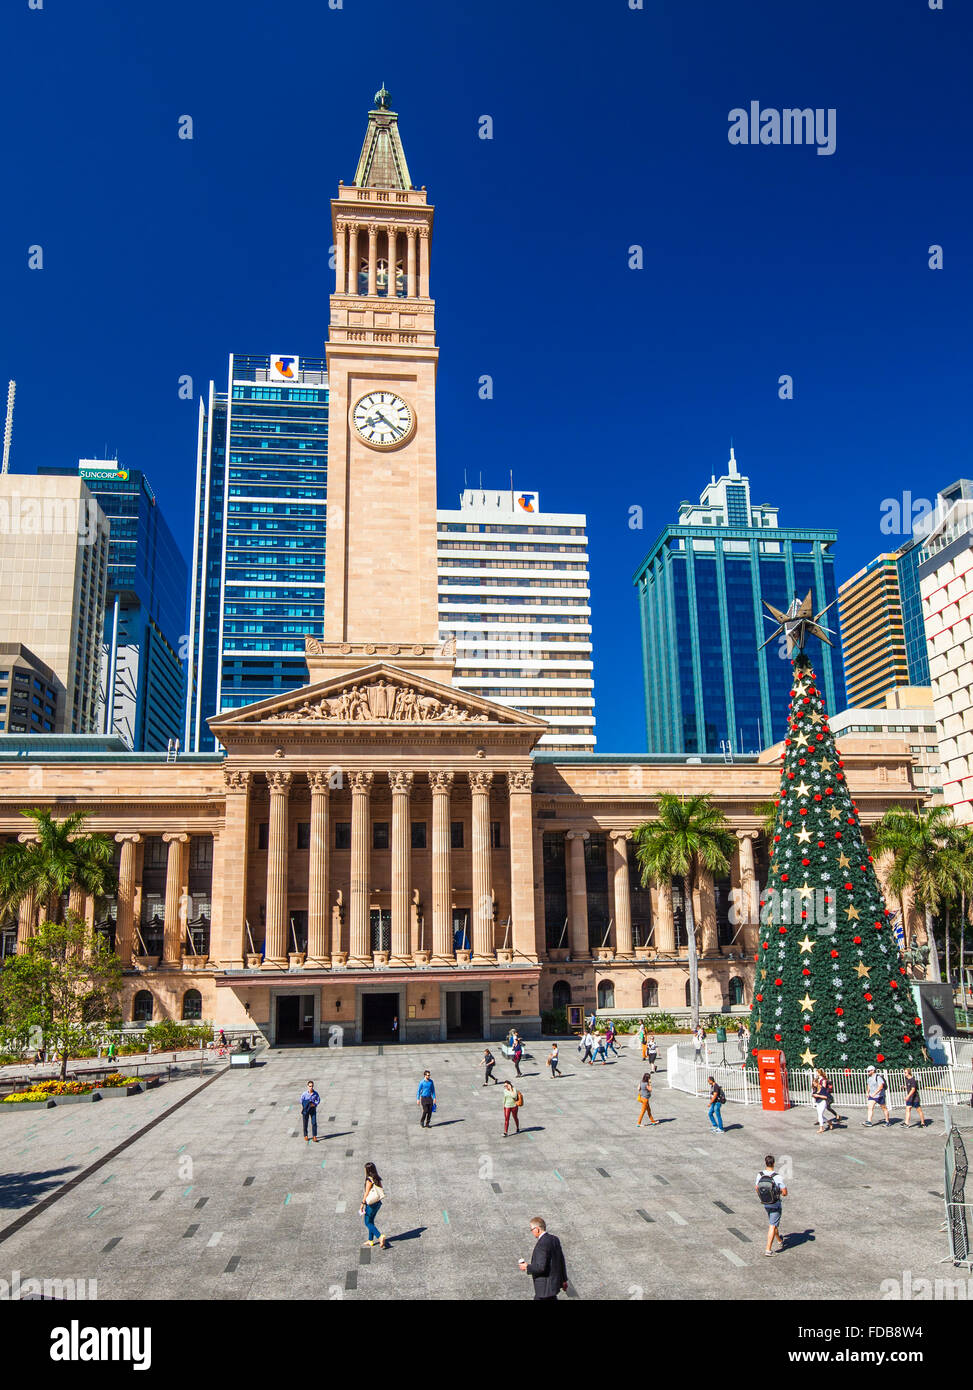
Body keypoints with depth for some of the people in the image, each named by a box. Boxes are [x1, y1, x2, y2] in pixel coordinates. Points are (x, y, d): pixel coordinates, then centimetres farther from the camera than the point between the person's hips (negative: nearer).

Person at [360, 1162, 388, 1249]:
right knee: (371, 1221, 21)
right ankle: (370, 1240, 28)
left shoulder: (369, 1180, -19)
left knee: (368, 1223, 4)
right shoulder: (378, 1179, 3)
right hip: (378, 1202, 8)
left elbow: (366, 1193, -18)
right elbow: (381, 1191, 8)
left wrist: (362, 1204, -10)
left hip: (371, 1203, -8)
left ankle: (380, 1236, -12)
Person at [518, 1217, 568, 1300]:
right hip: (555, 1282, 9)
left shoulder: (542, 1244, -24)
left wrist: (527, 1268, -12)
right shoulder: (554, 1239, 3)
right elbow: (561, 1260, 11)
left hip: (546, 1287, -9)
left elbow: (541, 1267, -28)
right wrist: (563, 1279, 20)